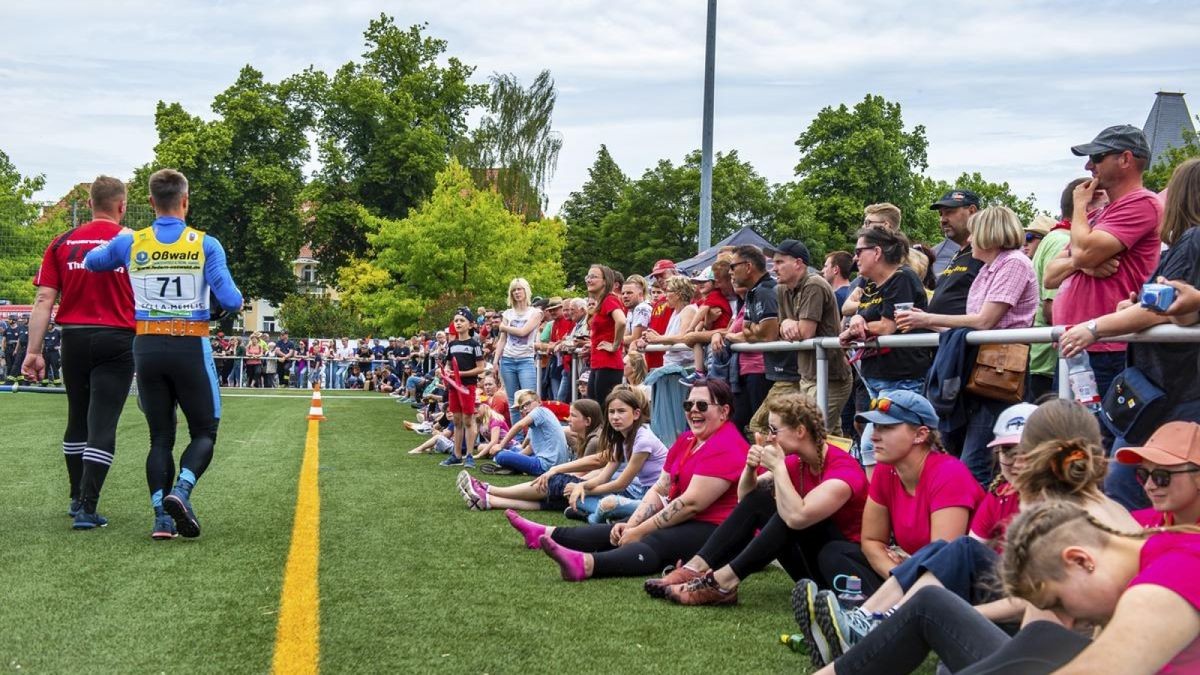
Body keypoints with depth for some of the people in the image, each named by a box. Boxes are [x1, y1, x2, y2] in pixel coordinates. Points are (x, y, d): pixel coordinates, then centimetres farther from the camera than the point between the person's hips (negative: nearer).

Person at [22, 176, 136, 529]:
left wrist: (34, 351, 1)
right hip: (116, 341, -3)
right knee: (102, 426, -2)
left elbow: (44, 300, 0)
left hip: (74, 338, 3)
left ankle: (77, 500, 30)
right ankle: (87, 509, -7)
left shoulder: (63, 243, 4)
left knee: (77, 420, 18)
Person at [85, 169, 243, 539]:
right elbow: (230, 300, -12)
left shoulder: (129, 244, 3)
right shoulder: (205, 245, -6)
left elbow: (89, 263, 21)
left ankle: (161, 515, 1)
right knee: (204, 431, 9)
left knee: (160, 437, 11)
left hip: (147, 348, 3)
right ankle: (180, 491, -16)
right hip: (190, 348, -3)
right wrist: (238, 303, 10)